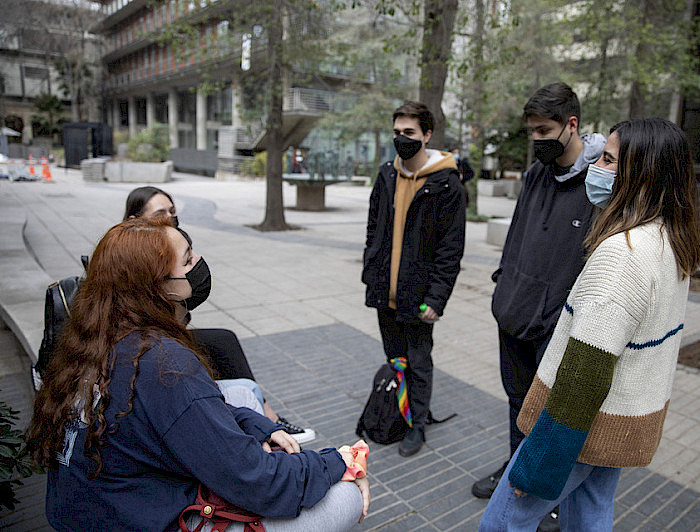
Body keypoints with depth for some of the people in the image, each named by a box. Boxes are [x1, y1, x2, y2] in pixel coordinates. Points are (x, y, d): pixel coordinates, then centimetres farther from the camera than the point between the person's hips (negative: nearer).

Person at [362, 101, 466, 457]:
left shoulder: (446, 183, -11)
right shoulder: (386, 175, 7)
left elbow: (451, 248, -12)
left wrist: (436, 298, -16)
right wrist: (371, 274, 11)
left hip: (417, 294, -6)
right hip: (385, 291, 6)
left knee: (418, 362, 8)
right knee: (394, 358, 20)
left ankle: (417, 423, 27)